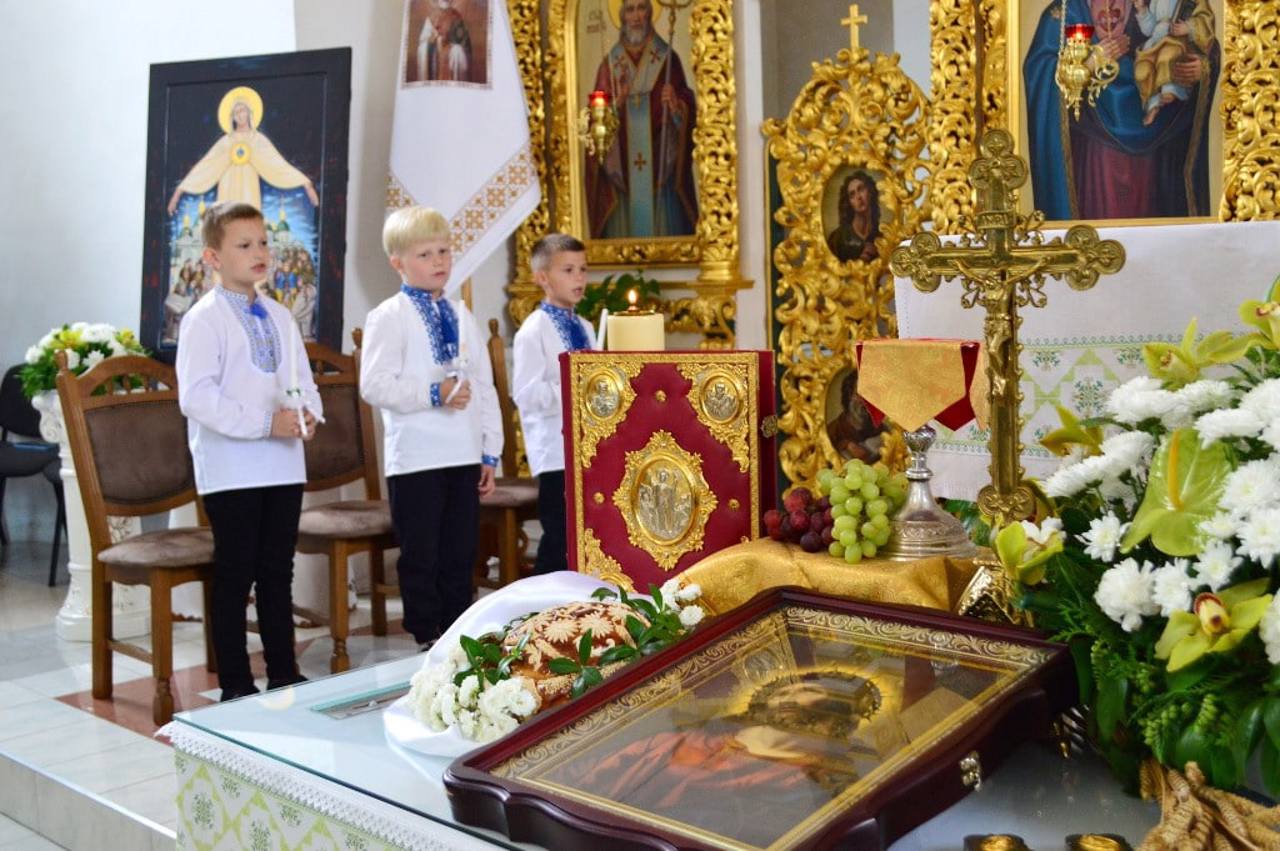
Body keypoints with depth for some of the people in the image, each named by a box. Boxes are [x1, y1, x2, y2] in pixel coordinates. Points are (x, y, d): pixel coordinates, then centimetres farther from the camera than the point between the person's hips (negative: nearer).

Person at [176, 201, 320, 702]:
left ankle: (284, 675, 24)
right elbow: (196, 396, -17)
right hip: (231, 468, -6)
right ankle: (235, 685, 12)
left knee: (278, 573, 14)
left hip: (284, 465, 6)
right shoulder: (204, 319, -8)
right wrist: (265, 422, -21)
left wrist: (308, 414, -7)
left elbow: (303, 380, 15)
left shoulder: (279, 317, 12)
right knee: (235, 577, 2)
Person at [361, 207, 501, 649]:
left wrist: (490, 451, 9)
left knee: (460, 557, 12)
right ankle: (428, 645, 15)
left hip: (465, 457, 6)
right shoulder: (388, 317, -5)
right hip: (416, 459, -5)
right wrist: (434, 393, -20)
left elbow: (485, 385, 13)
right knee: (421, 560, 4)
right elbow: (374, 385, -15)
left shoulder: (461, 315, 13)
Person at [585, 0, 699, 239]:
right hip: (621, 165, 1)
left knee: (665, 230, -4)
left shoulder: (667, 58, 5)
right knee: (625, 229, -2)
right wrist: (616, 104, -15)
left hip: (661, 163, -1)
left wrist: (675, 105, -19)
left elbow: (688, 106, 2)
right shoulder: (610, 63, 9)